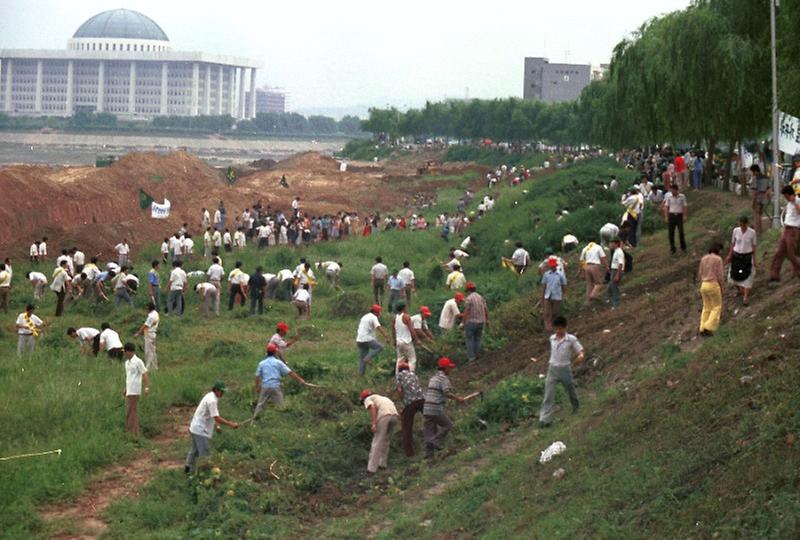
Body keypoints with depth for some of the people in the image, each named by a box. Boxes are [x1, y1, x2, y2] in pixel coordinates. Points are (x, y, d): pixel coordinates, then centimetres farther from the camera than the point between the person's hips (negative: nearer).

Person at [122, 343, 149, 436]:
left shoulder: (138, 362, -10)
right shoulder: (127, 362, 15)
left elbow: (144, 374, -12)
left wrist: (147, 387, -19)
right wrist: (125, 388, 25)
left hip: (134, 391, -8)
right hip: (129, 390, 8)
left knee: (131, 411, -9)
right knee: (128, 411, 10)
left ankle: (133, 433, -6)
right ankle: (129, 431, 17)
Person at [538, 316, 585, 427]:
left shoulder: (571, 339, -9)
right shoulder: (552, 338, 4)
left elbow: (580, 351, -10)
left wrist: (580, 356, -32)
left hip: (565, 369, -2)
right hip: (552, 369, 2)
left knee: (571, 390, 18)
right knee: (549, 395, -7)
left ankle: (576, 407, 48)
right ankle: (544, 419, -10)